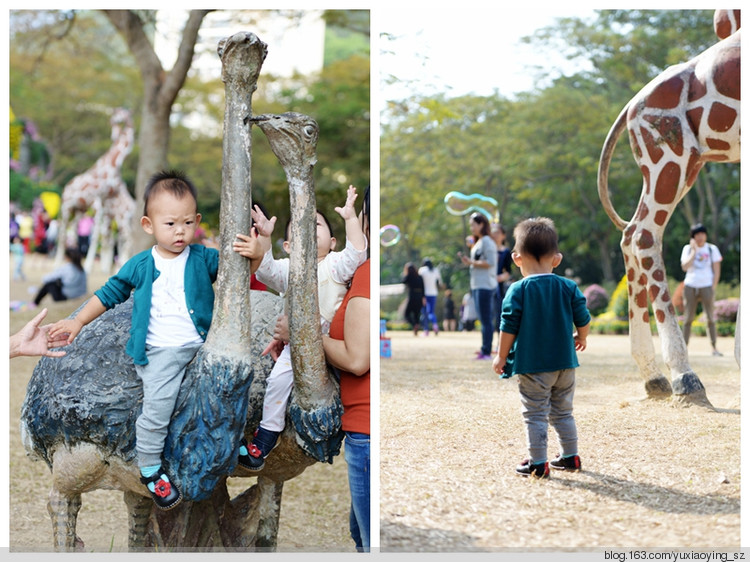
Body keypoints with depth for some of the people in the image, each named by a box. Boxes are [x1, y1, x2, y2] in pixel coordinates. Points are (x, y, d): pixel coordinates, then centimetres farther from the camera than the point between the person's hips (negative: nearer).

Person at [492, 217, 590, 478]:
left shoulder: (518, 291, -9)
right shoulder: (569, 288, 1)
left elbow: (509, 327, -9)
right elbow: (583, 319, 6)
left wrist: (502, 357, 1)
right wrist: (580, 338, 27)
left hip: (532, 365, -4)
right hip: (565, 363, 4)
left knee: (535, 415, 0)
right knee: (563, 412, 17)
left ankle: (538, 463, -1)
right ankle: (570, 456, 22)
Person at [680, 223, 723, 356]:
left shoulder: (712, 249, 5)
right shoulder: (688, 249, 7)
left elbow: (717, 270, 5)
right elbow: (685, 267, -7)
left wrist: (713, 287, -3)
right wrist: (694, 251, -10)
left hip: (706, 286, -1)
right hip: (690, 286, 1)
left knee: (710, 318, -2)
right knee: (688, 318, 1)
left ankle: (714, 347, 0)